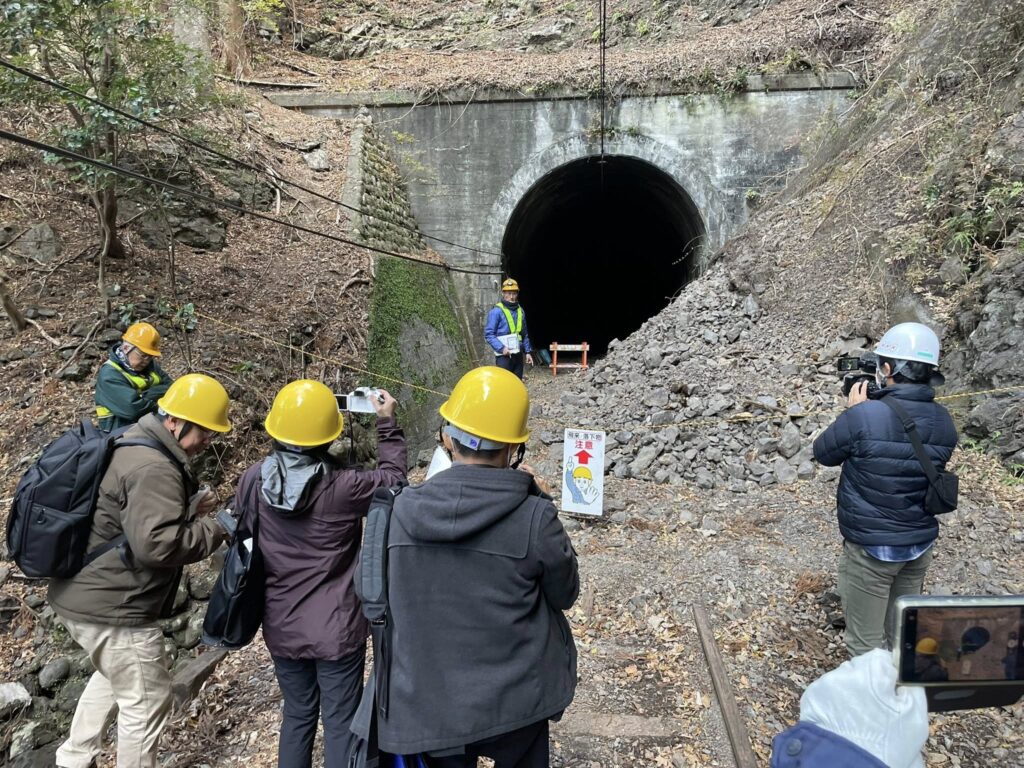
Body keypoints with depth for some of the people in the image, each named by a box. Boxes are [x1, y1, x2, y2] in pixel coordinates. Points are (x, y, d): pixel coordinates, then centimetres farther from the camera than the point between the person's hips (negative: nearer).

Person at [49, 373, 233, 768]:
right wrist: (215, 530, -19)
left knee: (114, 675, 32)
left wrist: (187, 510, 7)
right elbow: (157, 544, -33)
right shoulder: (154, 468, -26)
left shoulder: (131, 443, 8)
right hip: (112, 607, -11)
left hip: (84, 595, 11)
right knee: (146, 702, 7)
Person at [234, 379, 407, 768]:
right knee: (340, 723, 12)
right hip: (335, 628, -4)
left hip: (281, 626, 5)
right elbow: (393, 477, -4)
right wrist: (387, 424, 4)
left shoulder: (253, 479, -11)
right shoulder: (343, 487, -23)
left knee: (298, 714, 24)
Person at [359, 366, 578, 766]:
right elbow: (565, 594, -6)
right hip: (514, 700, -1)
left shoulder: (403, 510, -13)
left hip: (429, 701, 2)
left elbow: (383, 596, 2)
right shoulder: (534, 518, -22)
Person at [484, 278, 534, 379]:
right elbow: (488, 334, -11)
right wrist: (501, 348, -20)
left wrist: (528, 352, 13)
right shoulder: (496, 311, -7)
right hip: (503, 355, -6)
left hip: (518, 355, 6)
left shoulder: (520, 310, 12)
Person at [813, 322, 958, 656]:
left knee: (866, 645, 9)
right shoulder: (943, 421, -4)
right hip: (920, 543, 6)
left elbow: (823, 453, -7)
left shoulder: (864, 416, -24)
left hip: (871, 547, -6)